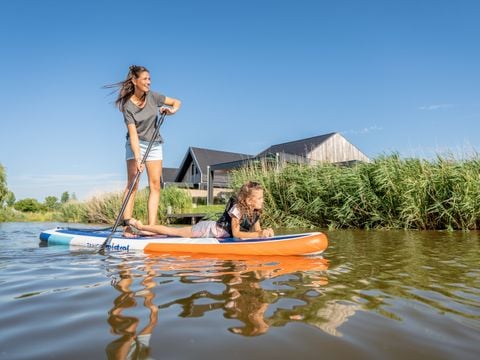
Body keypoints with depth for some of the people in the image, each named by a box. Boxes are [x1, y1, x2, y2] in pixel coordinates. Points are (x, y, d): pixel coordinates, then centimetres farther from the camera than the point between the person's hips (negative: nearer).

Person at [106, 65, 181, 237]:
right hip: (135, 145, -4)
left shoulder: (153, 97, -2)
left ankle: (151, 227, -7)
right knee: (132, 184, -12)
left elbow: (177, 102, 10)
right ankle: (127, 226, -11)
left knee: (155, 185, -5)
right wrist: (137, 158, -30)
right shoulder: (128, 106, -13)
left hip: (154, 145, 4)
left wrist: (171, 110, -13)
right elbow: (133, 134, -21)